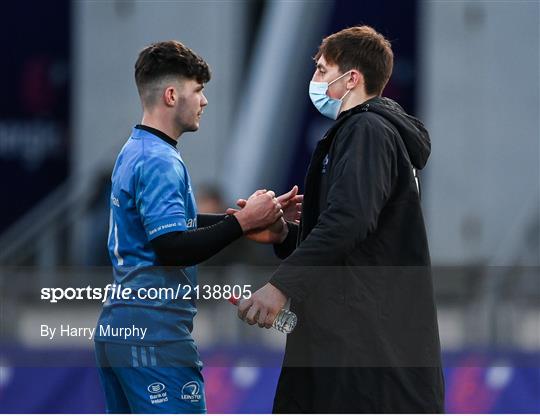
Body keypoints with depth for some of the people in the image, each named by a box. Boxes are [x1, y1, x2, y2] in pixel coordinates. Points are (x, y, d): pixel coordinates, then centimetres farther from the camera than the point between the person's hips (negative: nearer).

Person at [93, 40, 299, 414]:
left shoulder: (134, 152, 16)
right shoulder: (160, 162, -15)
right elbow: (173, 248, -23)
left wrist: (259, 215, 15)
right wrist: (243, 222, -17)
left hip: (116, 327, 10)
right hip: (156, 333, -10)